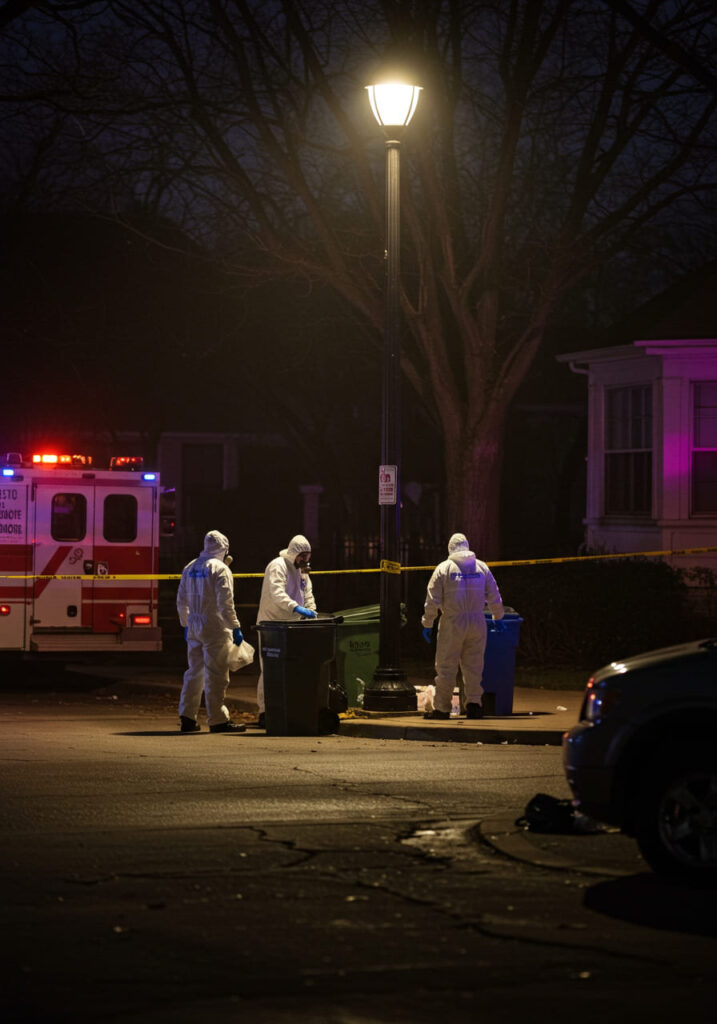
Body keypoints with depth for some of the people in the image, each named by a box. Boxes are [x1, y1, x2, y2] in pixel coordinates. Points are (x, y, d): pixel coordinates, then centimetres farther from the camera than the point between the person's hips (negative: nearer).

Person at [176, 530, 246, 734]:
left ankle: (187, 718, 12)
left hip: (194, 628, 7)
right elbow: (225, 603, -17)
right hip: (214, 628, -7)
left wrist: (186, 625, 25)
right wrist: (235, 627, -12)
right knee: (216, 675, -4)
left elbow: (181, 601, 17)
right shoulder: (220, 569, -11)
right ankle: (218, 720, -2)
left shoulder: (190, 568, 12)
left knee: (195, 671, 13)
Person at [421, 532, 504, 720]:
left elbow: (432, 600, -4)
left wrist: (427, 624, 4)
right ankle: (474, 703, 3)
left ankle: (442, 707, 4)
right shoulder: (482, 567, 7)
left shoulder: (444, 568, -1)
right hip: (477, 623, 3)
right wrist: (498, 618, 27)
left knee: (446, 666, 2)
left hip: (452, 622, -3)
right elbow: (494, 597, 12)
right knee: (474, 665, 9)